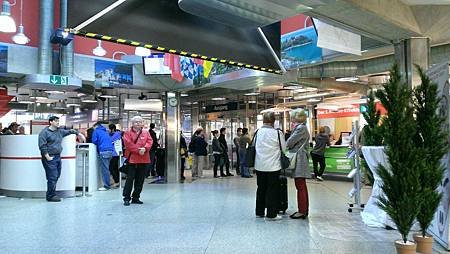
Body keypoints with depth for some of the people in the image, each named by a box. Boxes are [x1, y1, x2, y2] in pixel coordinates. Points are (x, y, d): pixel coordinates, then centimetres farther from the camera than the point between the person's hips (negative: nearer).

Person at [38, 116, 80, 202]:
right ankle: (51, 196, -1)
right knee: (52, 177, -9)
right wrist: (48, 157, -15)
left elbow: (69, 131, 33)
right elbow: (42, 146, -12)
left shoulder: (60, 131, 15)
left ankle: (51, 194, 18)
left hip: (58, 157, 8)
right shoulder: (44, 132, -6)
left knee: (57, 176, 8)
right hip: (50, 158, -8)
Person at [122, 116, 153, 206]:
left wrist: (145, 148, -16)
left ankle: (136, 198, 19)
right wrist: (138, 150, -16)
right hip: (132, 159, -4)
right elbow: (128, 144, -9)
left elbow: (150, 141, 3)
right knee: (130, 179, -4)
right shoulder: (128, 133, 2)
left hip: (143, 159, 4)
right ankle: (127, 198, 3)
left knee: (140, 180, 8)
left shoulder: (146, 133, 13)